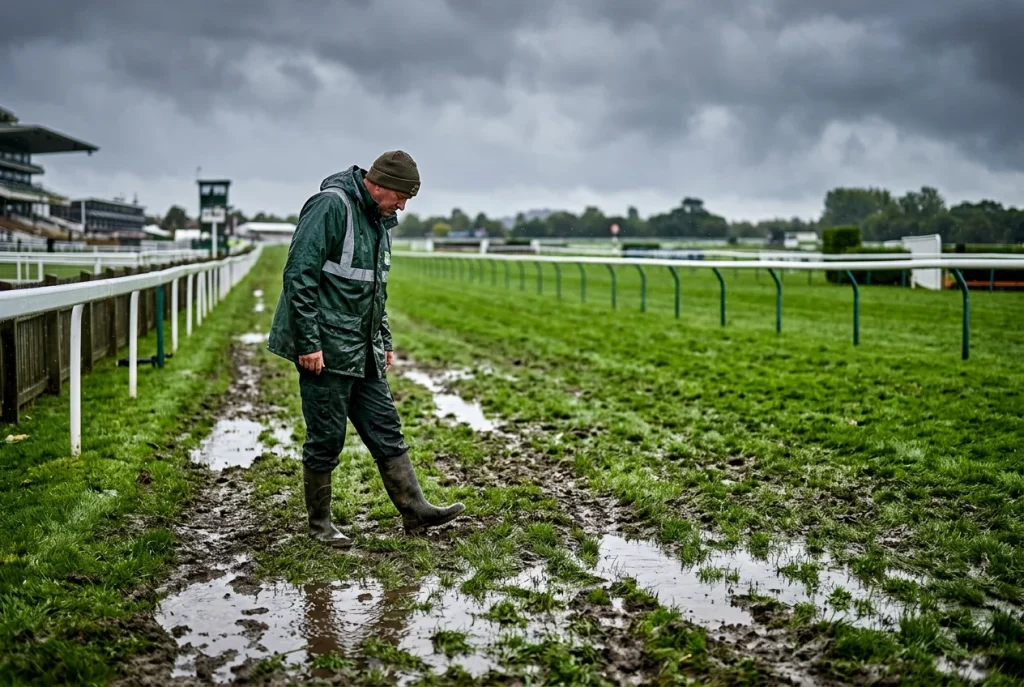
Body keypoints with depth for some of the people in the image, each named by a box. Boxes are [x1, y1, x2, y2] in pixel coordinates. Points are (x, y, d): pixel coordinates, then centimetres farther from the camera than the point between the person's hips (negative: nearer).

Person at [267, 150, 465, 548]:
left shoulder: (378, 220, 15)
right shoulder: (331, 205, -15)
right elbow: (299, 274, -21)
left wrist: (385, 341, 20)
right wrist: (308, 343, -22)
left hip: (363, 351, 9)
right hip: (325, 350, -9)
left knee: (386, 430, 8)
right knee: (326, 438, 1)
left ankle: (414, 511, 12)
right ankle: (319, 523, 15)